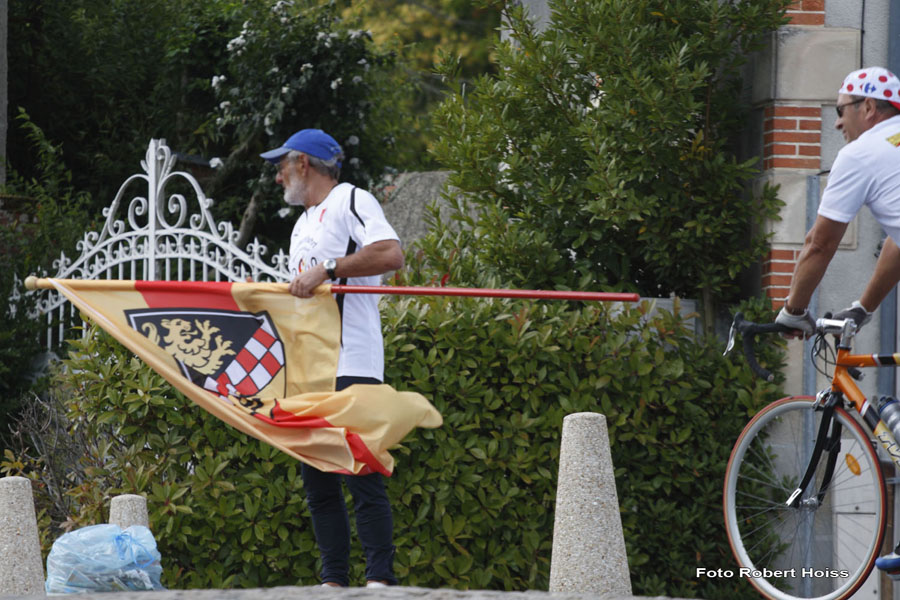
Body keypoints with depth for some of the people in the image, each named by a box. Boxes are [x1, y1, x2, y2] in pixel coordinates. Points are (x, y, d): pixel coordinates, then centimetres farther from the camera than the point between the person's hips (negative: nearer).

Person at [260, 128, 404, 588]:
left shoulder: (350, 200, -1)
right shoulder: (303, 225, 28)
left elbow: (390, 255, -17)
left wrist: (326, 269, -20)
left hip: (350, 366, -9)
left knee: (360, 474, -14)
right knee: (316, 480, 4)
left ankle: (380, 579, -17)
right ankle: (334, 581, 5)